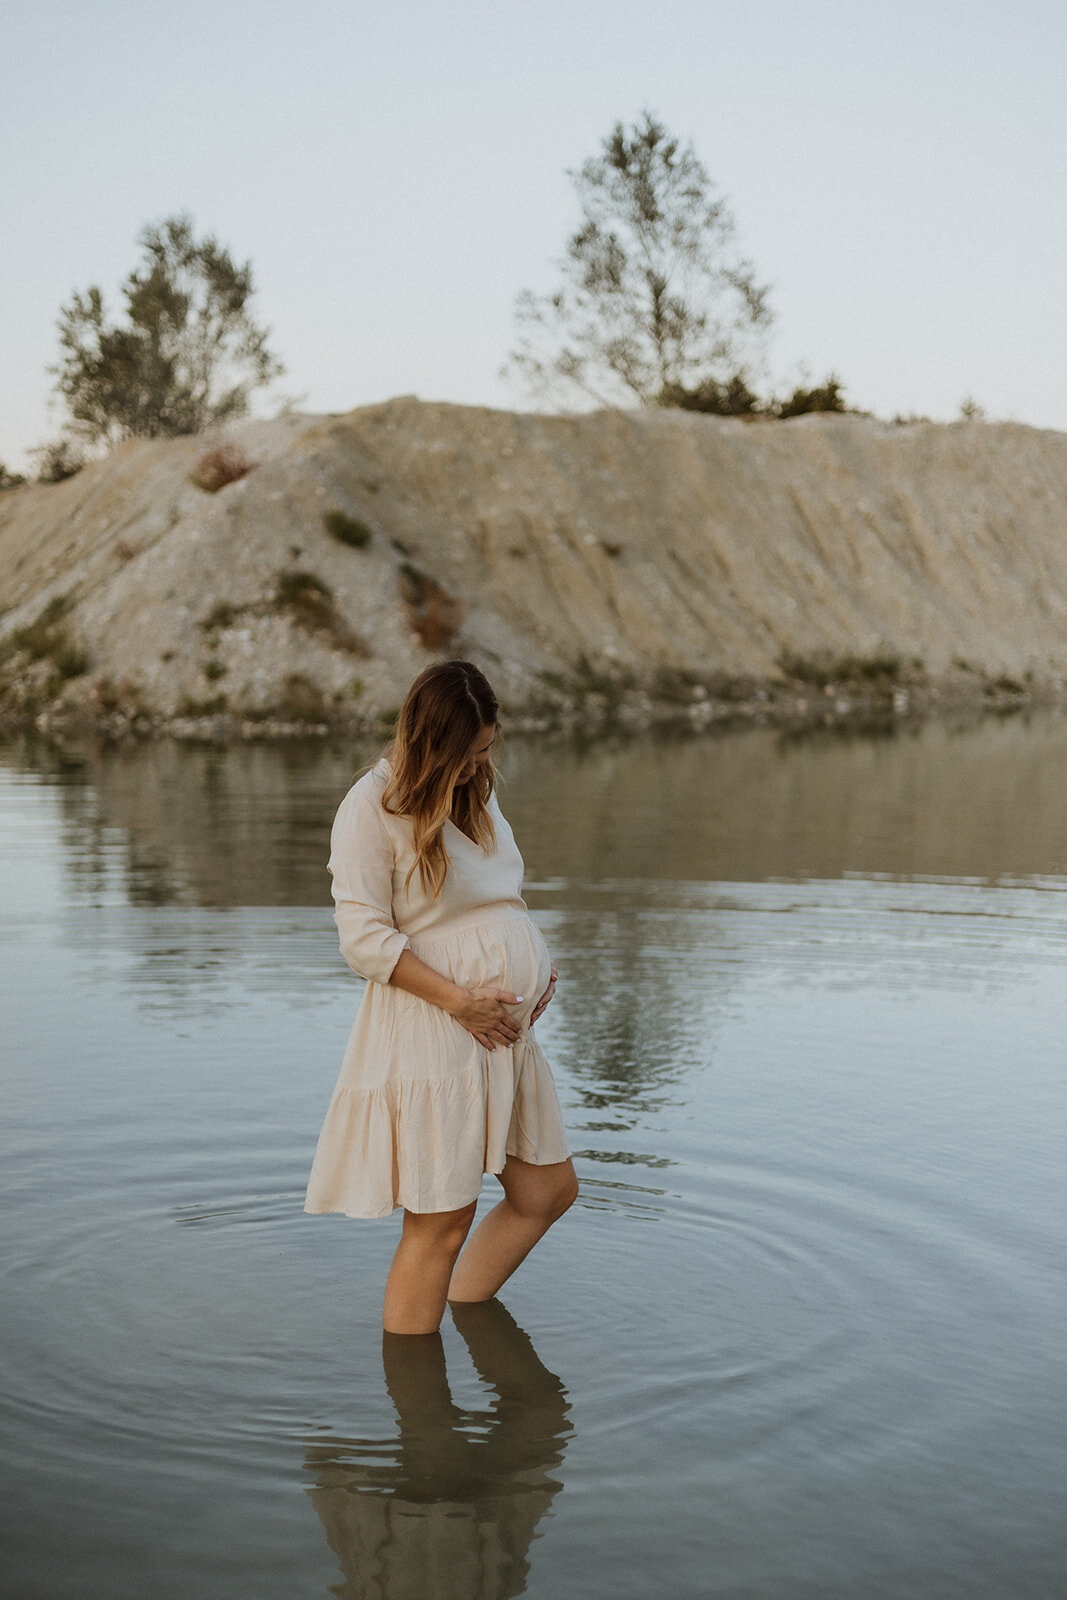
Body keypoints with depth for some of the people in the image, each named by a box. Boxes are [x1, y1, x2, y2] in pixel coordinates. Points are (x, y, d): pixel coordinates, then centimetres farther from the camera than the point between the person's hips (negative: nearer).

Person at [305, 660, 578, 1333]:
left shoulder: (476, 790, 13)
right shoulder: (373, 807, -12)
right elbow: (365, 937, -17)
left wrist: (540, 964, 6)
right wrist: (459, 1000, -20)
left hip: (506, 1026, 9)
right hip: (432, 1034, -9)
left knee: (550, 1189, 15)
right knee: (441, 1220, -3)